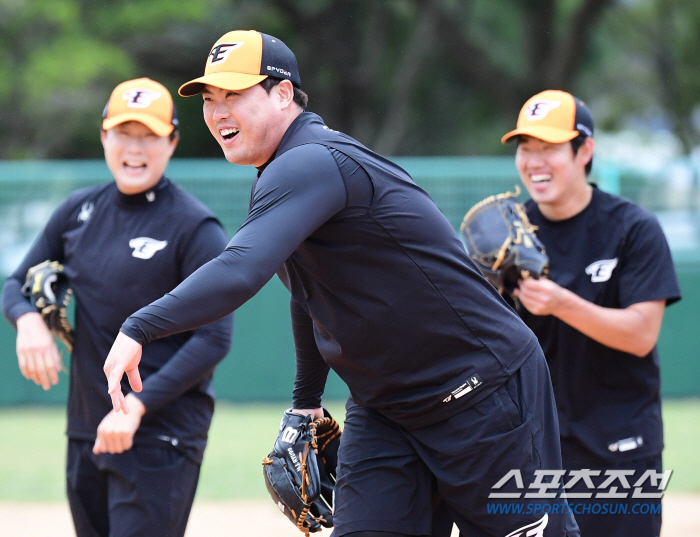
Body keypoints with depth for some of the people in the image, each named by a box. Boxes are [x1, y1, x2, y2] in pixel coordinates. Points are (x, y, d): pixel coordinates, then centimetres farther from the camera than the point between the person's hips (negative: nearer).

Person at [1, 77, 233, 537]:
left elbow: (214, 339, -14)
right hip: (87, 432, 7)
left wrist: (136, 406, -22)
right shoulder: (80, 212, 11)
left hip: (161, 438, -7)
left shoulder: (195, 228, -8)